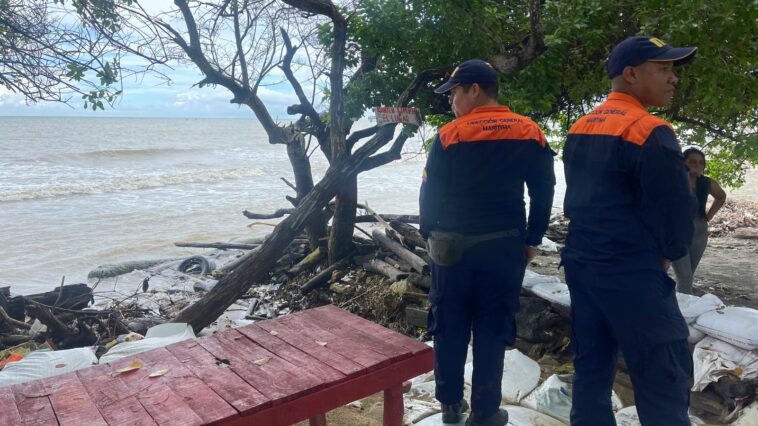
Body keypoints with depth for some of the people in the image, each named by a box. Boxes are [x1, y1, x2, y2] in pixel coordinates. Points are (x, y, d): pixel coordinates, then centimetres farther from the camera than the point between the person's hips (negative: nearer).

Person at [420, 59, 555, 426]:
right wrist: (532, 240, 9)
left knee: (448, 326, 12)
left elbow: (430, 192, -3)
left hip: (452, 245, -1)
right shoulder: (529, 133, 2)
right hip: (504, 245, 1)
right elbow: (543, 192, 2)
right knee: (492, 329, 8)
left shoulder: (448, 135, -5)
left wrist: (429, 234, 10)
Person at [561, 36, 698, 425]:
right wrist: (664, 256, 6)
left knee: (590, 368, 15)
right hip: (631, 275, -8)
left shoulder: (579, 129, 10)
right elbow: (676, 212, -13)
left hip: (580, 264, 8)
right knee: (663, 383, 3)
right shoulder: (650, 134, -15)